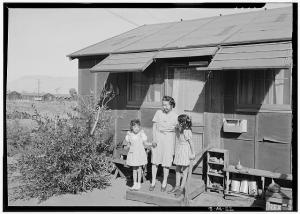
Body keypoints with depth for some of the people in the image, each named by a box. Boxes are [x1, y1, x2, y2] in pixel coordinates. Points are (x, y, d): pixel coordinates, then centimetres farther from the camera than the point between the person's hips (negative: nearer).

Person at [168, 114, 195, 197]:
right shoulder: (178, 130, 3)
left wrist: (193, 154, -11)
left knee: (184, 171, 3)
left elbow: (191, 143, -15)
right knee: (177, 169, 14)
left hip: (185, 151, -8)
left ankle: (181, 188, 10)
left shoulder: (187, 132, -20)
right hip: (179, 151, 8)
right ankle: (177, 186, 26)